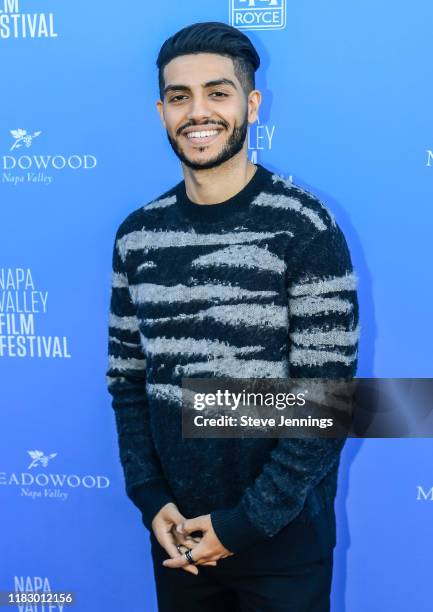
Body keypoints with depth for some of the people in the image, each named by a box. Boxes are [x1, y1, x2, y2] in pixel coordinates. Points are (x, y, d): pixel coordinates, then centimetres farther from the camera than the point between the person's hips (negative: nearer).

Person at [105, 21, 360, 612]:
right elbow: (128, 379, 6)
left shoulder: (306, 227, -13)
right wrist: (150, 497, -4)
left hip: (284, 535, -3)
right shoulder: (136, 234, 0)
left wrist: (247, 522, -13)